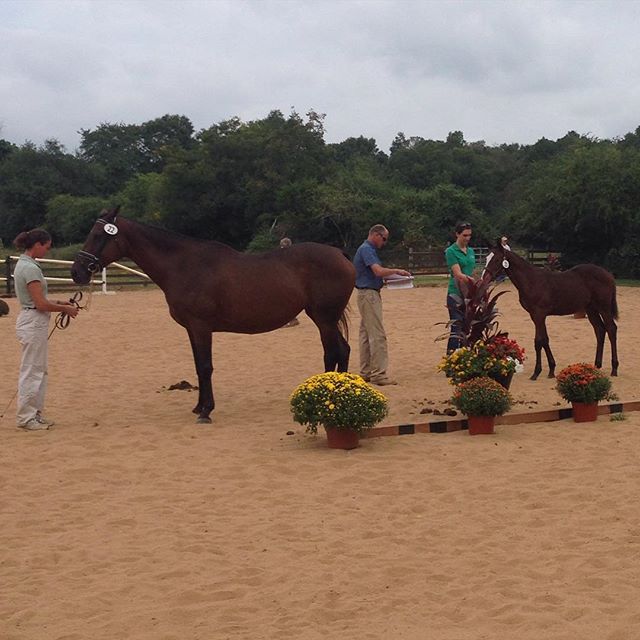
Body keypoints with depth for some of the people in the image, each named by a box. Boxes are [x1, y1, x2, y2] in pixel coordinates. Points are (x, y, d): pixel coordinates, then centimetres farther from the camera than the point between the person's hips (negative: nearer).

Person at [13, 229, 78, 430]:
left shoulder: (23, 264, 11)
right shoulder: (31, 268, -19)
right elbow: (41, 304, -21)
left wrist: (59, 304, 12)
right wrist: (65, 309, -8)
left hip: (32, 321, 10)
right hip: (34, 322, -10)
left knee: (38, 371, 16)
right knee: (32, 371, -2)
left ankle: (34, 414, 22)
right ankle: (26, 417, 6)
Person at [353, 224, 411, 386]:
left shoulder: (369, 250, 17)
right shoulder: (366, 250, -15)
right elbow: (379, 271, -26)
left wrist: (392, 274, 11)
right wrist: (396, 271, -12)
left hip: (369, 295, 11)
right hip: (369, 294, -11)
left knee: (366, 334, 11)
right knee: (377, 335, -11)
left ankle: (366, 372, 15)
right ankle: (378, 374, -12)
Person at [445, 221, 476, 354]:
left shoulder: (471, 251, 13)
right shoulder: (451, 251, -9)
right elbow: (458, 274, -20)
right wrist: (473, 281, -35)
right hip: (456, 295, -7)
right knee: (457, 330, -10)